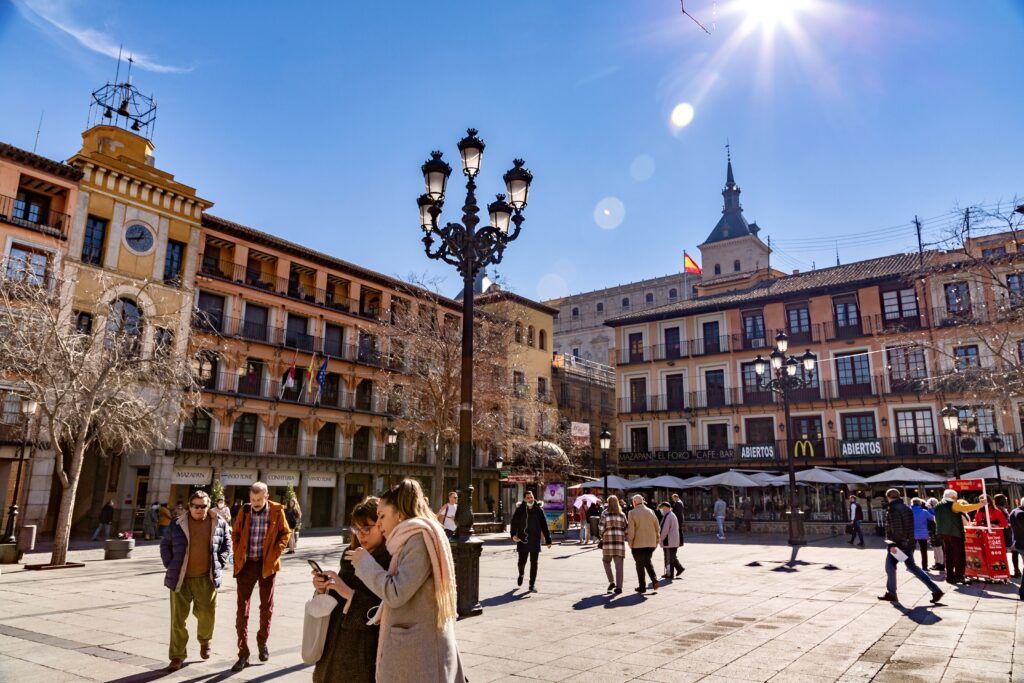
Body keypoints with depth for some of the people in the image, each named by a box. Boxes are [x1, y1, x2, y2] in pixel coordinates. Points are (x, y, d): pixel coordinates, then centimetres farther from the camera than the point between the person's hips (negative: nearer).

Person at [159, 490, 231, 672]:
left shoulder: (219, 524, 0)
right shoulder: (177, 524, -2)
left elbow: (227, 544, 13)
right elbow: (165, 545, 10)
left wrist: (220, 563, 3)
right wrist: (170, 565, 1)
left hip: (206, 578, 1)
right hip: (181, 578, 0)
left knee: (207, 614, 7)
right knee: (178, 617, 3)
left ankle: (204, 641, 38)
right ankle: (177, 656, 16)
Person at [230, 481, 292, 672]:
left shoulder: (277, 511, -9)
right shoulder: (244, 510, -4)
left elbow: (285, 533, 2)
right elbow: (235, 533, 9)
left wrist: (275, 553, -8)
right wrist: (238, 554, -1)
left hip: (267, 564, -1)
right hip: (246, 564, 1)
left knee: (267, 606, 13)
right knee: (242, 609, 1)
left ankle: (262, 642, 36)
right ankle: (243, 654, 9)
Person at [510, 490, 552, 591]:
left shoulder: (539, 510, 2)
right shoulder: (520, 510, -1)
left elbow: (544, 526, 5)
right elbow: (514, 522, -5)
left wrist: (548, 540, 4)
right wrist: (513, 534, -22)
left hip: (535, 541, 1)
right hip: (522, 540, -1)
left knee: (534, 563, 3)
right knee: (522, 562, 5)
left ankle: (532, 584, 15)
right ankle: (521, 575, 38)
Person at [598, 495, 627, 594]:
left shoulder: (605, 513, -1)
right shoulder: (622, 514, 8)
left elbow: (601, 527, -6)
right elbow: (626, 528, 4)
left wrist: (601, 536, 11)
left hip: (608, 540, -2)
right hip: (620, 541, 2)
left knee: (606, 561, 16)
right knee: (619, 564, 4)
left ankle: (611, 581, 3)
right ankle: (619, 586, 0)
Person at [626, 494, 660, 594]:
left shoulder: (632, 513, -9)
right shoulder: (651, 512, 3)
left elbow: (630, 530, -13)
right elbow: (657, 528, 7)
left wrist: (630, 543, -4)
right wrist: (656, 541, 16)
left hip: (638, 544, -4)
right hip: (651, 543, 4)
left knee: (640, 564, 7)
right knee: (648, 562, 19)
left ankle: (642, 587, 10)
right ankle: (654, 580, 1)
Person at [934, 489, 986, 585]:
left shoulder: (937, 506, 14)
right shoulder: (953, 504, -7)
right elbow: (966, 508, -20)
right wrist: (981, 504, -13)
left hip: (942, 534, 6)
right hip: (955, 533, -6)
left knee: (948, 556, 9)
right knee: (959, 556, 0)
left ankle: (949, 577, 8)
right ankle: (959, 577, -4)